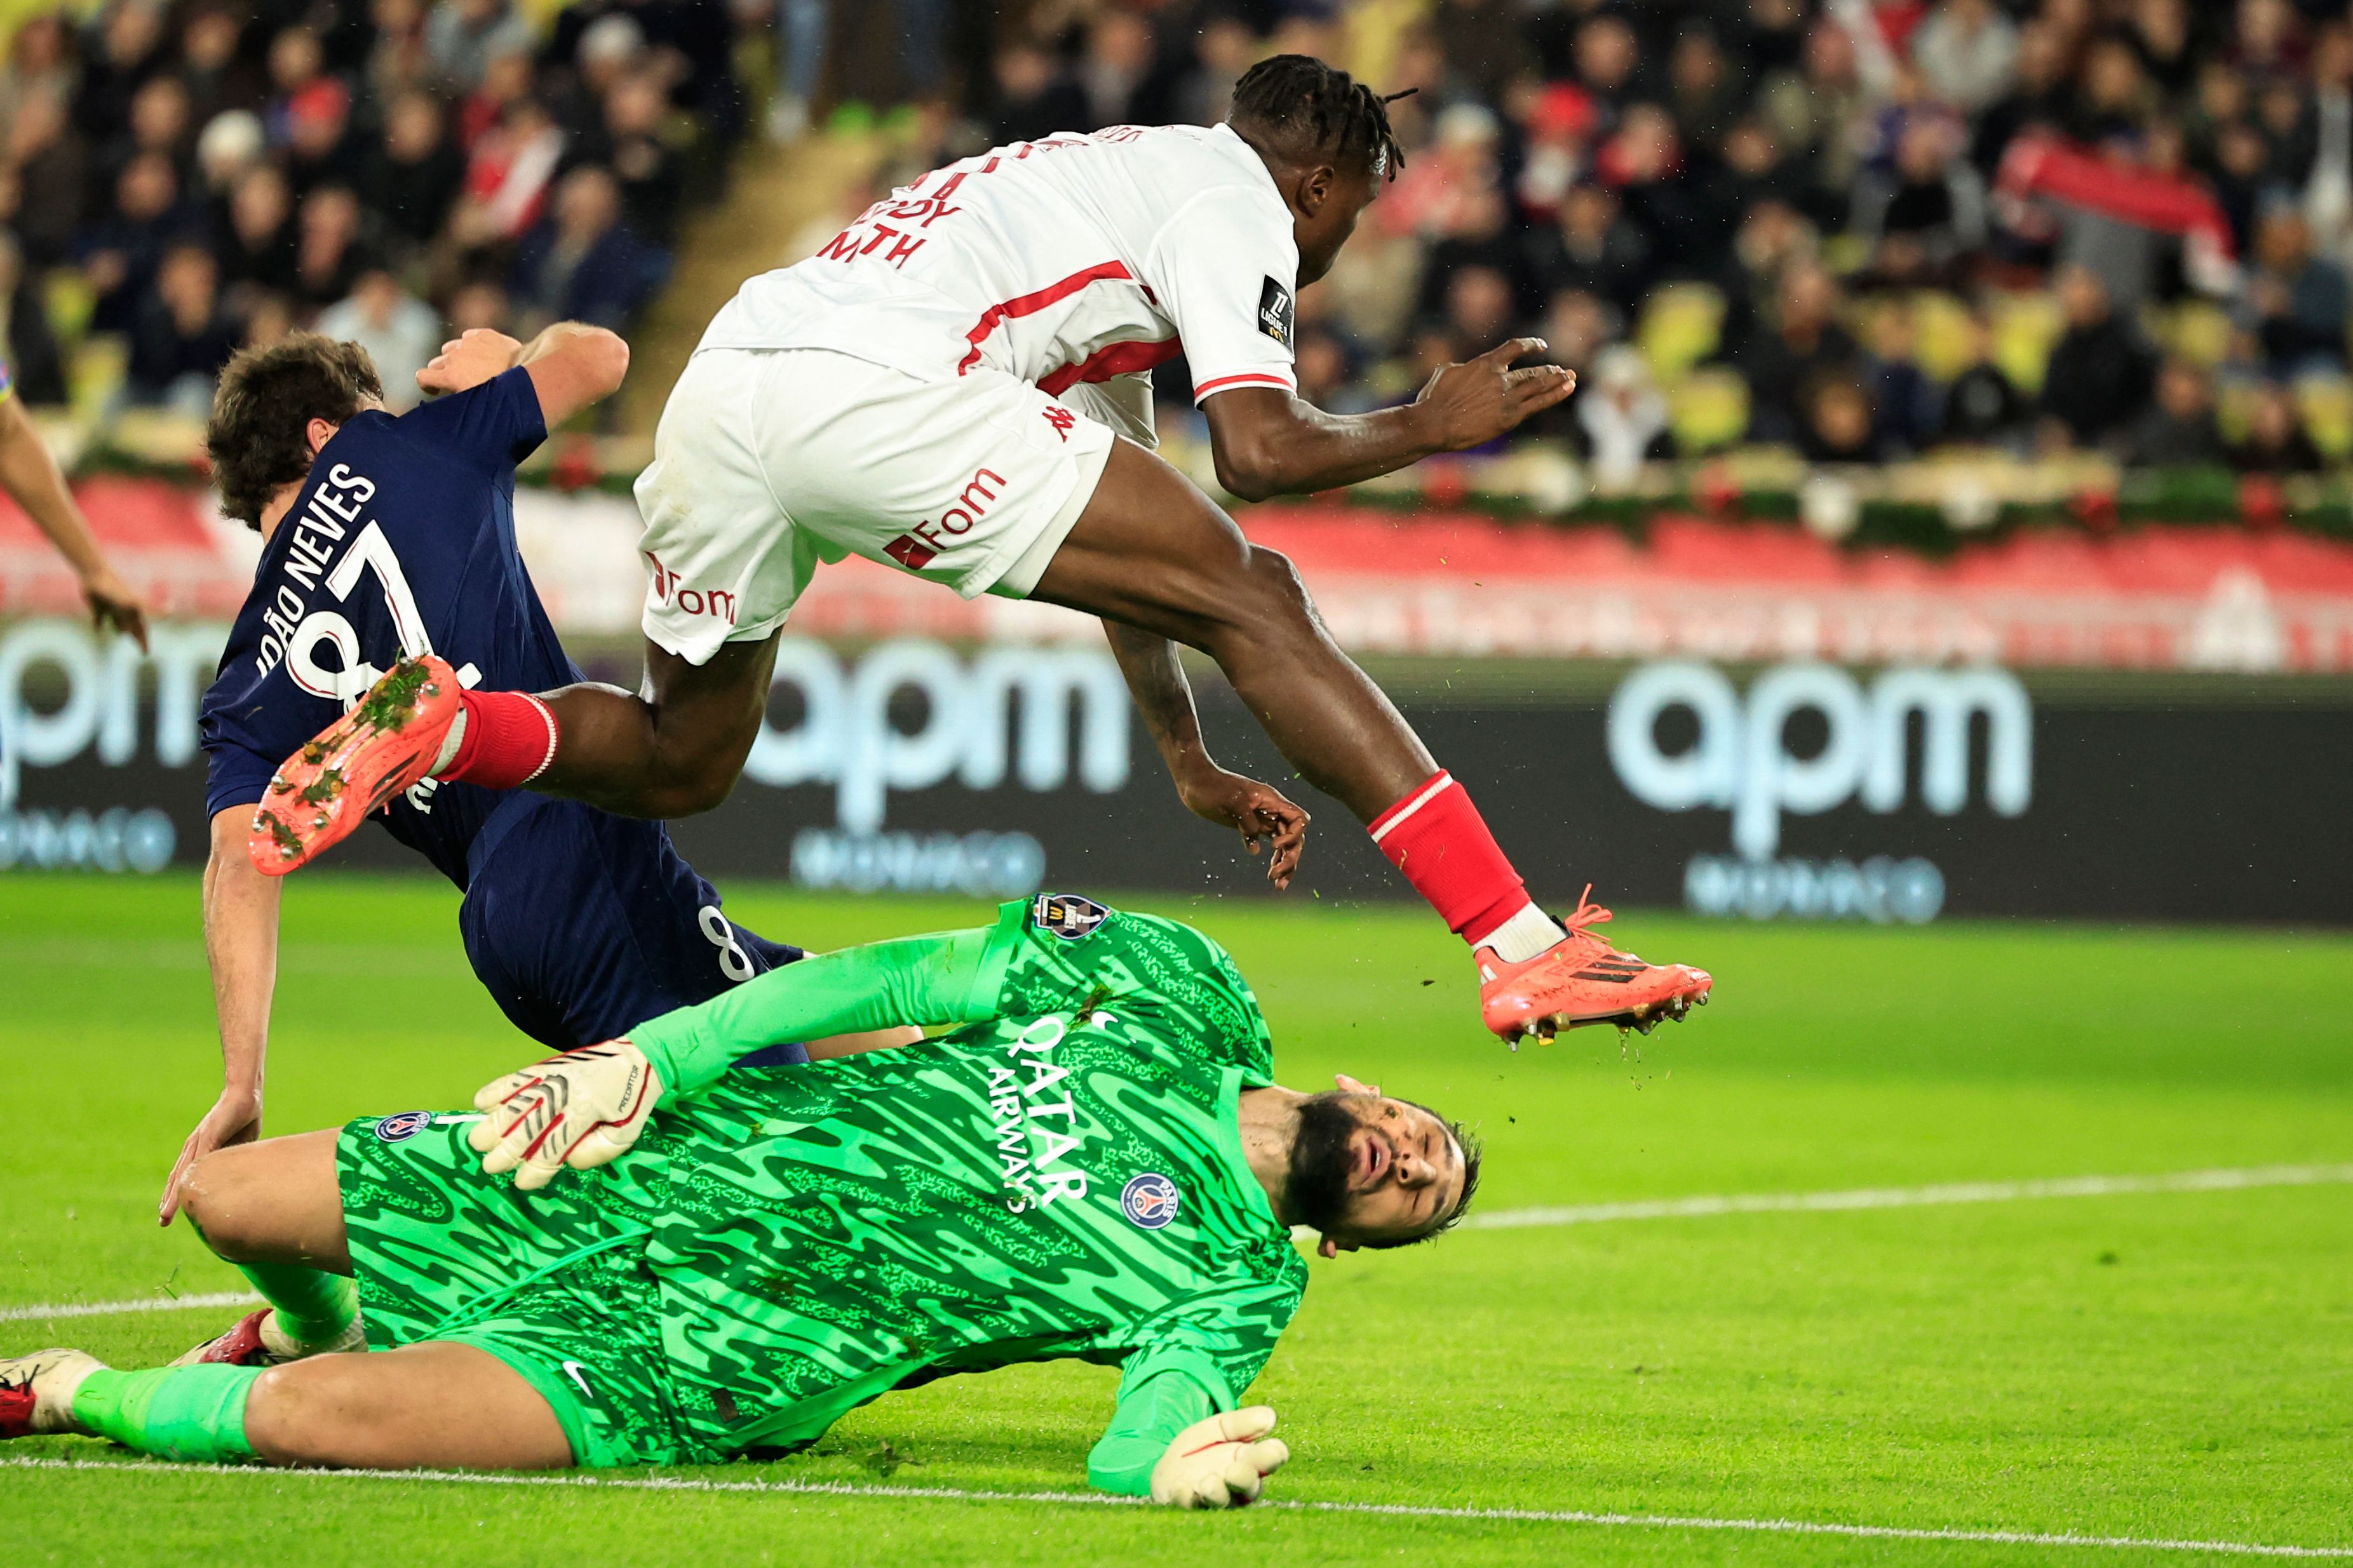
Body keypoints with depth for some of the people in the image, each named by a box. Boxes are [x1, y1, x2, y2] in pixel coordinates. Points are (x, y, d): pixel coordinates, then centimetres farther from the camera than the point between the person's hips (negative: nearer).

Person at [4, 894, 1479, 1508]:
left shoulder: (1241, 1287, -3)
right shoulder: (1178, 985, 4)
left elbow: (1141, 1434, -19)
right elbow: (896, 977, 6)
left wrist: (1173, 1461, -46)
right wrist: (644, 1059, -4)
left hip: (707, 1365, -4)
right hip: (665, 1156, 4)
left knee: (306, 1421, -26)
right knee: (229, 1200, 5)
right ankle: (326, 1322, 39)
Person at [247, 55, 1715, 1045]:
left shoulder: (1120, 182, 38)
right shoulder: (1229, 195, 13)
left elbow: (1115, 540, 40)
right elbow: (1262, 449, -2)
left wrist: (1195, 766, 41)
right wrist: (1431, 426, 16)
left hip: (723, 386, 8)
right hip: (872, 386, -8)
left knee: (678, 762, 25)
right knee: (1259, 601, -3)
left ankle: (431, 729, -2)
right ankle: (1526, 950, -9)